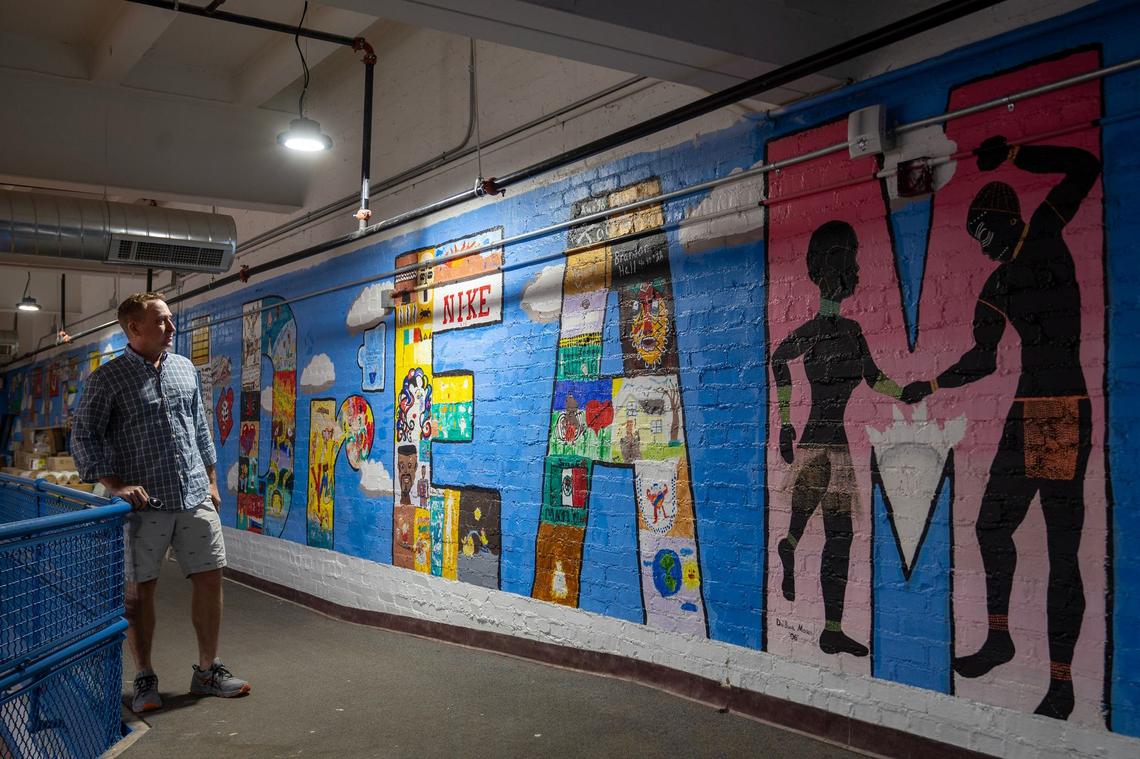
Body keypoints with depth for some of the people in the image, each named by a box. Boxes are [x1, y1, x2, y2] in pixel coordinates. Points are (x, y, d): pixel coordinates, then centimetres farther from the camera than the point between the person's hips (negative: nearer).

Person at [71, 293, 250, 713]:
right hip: (144, 503, -4)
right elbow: (83, 437, -5)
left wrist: (211, 482, 16)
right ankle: (144, 679, 19)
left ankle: (207, 670, 19)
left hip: (195, 498, 4)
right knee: (140, 589, 4)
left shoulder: (185, 369, 11)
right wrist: (116, 485, -15)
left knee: (210, 578, 5)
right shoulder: (107, 379, -3)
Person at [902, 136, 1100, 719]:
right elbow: (983, 361, 22)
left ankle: (1061, 681, 0)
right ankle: (999, 638, 28)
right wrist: (932, 385, 29)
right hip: (1026, 414, 8)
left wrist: (1010, 156, -3)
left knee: (1063, 550, -6)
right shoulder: (996, 287, 17)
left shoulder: (1044, 236, 2)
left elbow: (1084, 166, -5)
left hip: (1065, 413, -8)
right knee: (992, 524, 12)